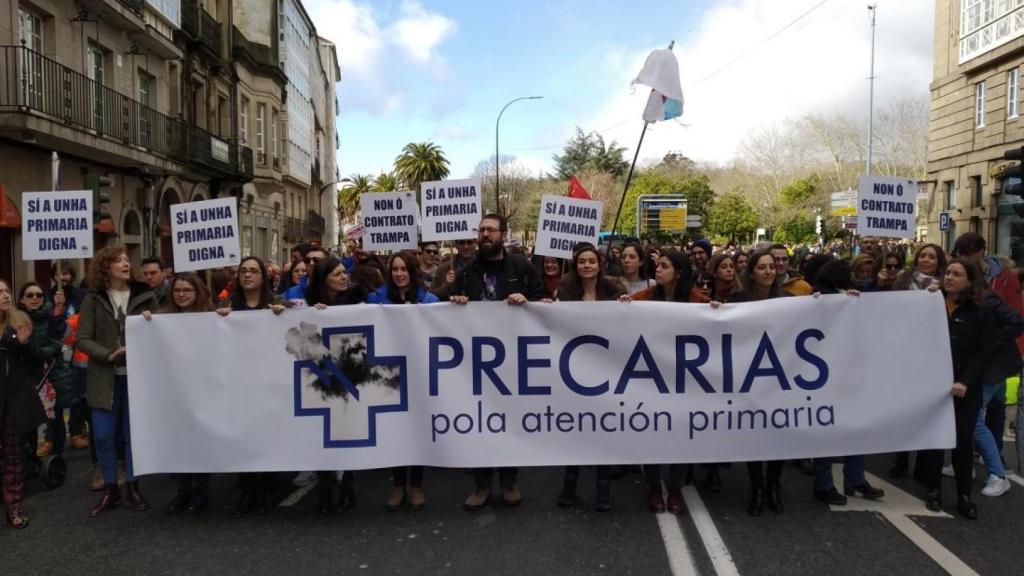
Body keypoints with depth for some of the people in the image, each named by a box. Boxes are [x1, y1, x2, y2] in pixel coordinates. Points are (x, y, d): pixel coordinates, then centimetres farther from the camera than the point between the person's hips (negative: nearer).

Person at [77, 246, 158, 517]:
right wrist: (109, 355, -17)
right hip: (105, 378, 0)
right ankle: (110, 490, 18)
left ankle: (132, 487, 22)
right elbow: (83, 339, -3)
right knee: (103, 435, 2)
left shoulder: (145, 296, 1)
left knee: (133, 433, 8)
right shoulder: (93, 300, 0)